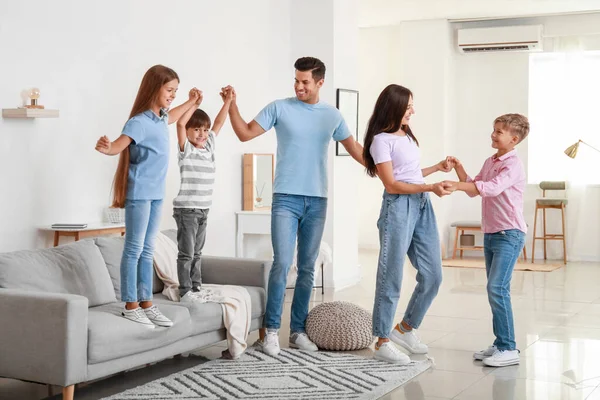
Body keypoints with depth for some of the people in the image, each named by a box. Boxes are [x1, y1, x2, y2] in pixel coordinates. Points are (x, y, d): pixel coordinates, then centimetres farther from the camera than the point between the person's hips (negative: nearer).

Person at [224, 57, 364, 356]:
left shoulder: (332, 115, 9)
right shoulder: (279, 108, 0)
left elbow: (354, 148, 18)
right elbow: (245, 134, -2)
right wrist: (232, 106, -14)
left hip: (317, 201, 3)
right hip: (286, 199, -3)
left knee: (307, 268, 7)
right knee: (281, 264, -11)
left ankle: (297, 331, 15)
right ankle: (271, 329, 0)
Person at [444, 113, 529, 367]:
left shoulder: (513, 164, -13)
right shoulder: (490, 162, 14)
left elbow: (492, 187, -29)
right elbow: (474, 189, 21)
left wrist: (457, 185, -35)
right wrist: (460, 171, 6)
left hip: (509, 234, -9)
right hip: (490, 233, 9)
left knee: (497, 288, -15)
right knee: (495, 289, 10)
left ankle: (508, 349, -10)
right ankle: (500, 344, 17)